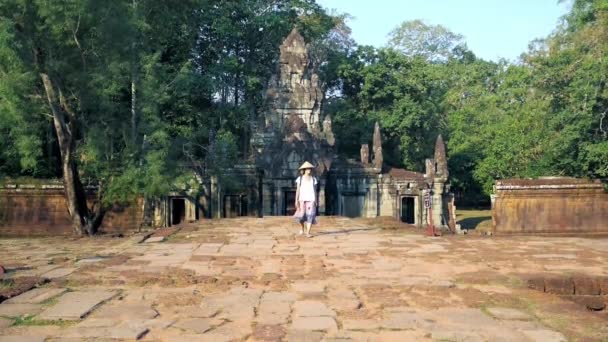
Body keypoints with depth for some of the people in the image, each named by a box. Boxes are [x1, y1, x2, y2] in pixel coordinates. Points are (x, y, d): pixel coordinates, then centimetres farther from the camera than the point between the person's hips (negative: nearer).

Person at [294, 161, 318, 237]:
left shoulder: (313, 179, 9)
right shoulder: (300, 178, 3)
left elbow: (315, 190, 11)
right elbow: (298, 190, 2)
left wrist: (316, 201, 7)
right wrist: (296, 200, -4)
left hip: (311, 199, 1)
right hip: (302, 199, -1)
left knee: (310, 215, -12)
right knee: (301, 215, -6)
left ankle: (308, 233, -13)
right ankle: (302, 227, 25)